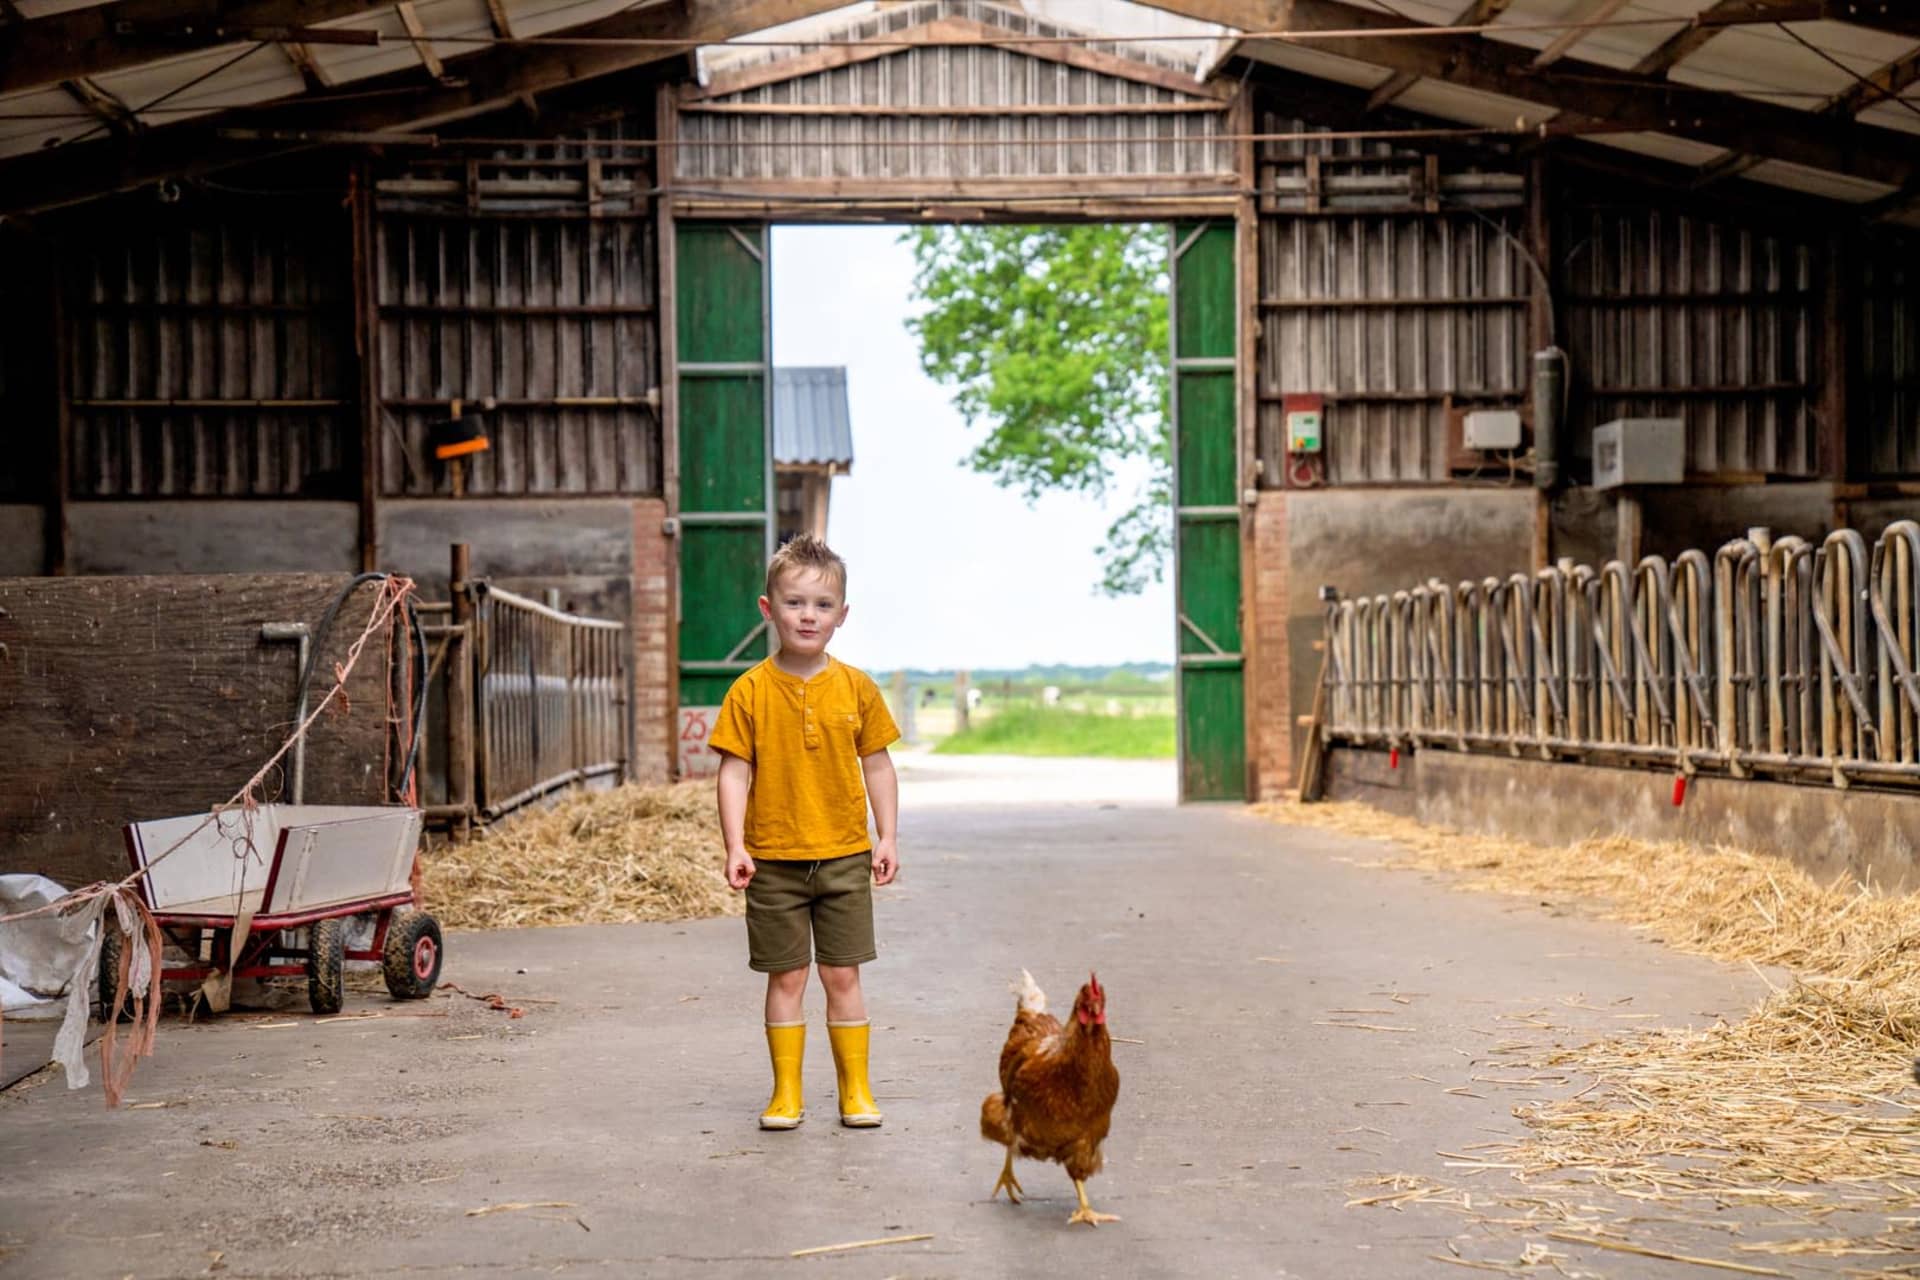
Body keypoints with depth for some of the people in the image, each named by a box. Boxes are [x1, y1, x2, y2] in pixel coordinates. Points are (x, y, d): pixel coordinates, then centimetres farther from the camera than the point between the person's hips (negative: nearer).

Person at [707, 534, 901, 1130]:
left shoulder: (856, 688, 0)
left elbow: (877, 765, 7)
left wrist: (887, 837, 4)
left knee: (843, 975, 6)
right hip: (773, 859, -1)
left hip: (845, 856, 1)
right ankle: (786, 1092, 16)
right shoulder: (750, 691, -5)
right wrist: (735, 845, -11)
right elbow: (735, 771, -5)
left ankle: (855, 1089, 17)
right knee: (785, 977, 6)